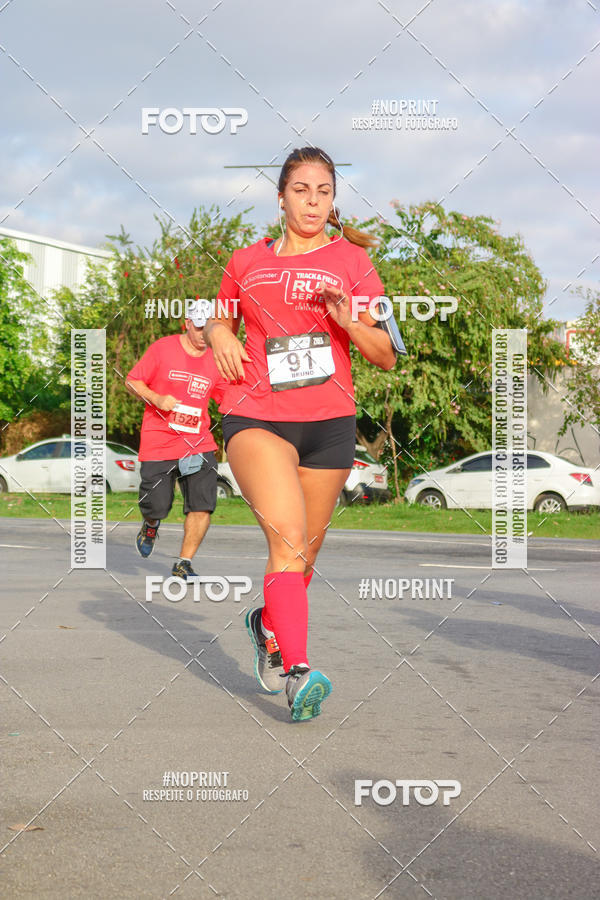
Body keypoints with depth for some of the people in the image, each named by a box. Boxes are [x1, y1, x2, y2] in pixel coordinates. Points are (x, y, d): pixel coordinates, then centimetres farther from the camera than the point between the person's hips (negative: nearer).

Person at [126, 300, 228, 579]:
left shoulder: (215, 359, 7)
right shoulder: (162, 348, -3)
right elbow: (132, 382, 1)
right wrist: (157, 399, -15)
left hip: (199, 444, 3)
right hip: (158, 442, -3)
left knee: (202, 505, -11)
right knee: (156, 508, -3)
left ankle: (183, 564, 5)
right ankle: (151, 526, 36)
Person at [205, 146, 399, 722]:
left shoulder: (350, 259, 9)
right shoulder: (247, 261, 13)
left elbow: (386, 356, 7)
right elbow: (220, 319, 29)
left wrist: (348, 321, -12)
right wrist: (218, 335, 5)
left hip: (329, 423, 1)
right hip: (256, 417, -1)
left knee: (303, 555, 10)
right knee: (288, 539, -23)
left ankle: (267, 625, 40)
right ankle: (297, 672, -30)